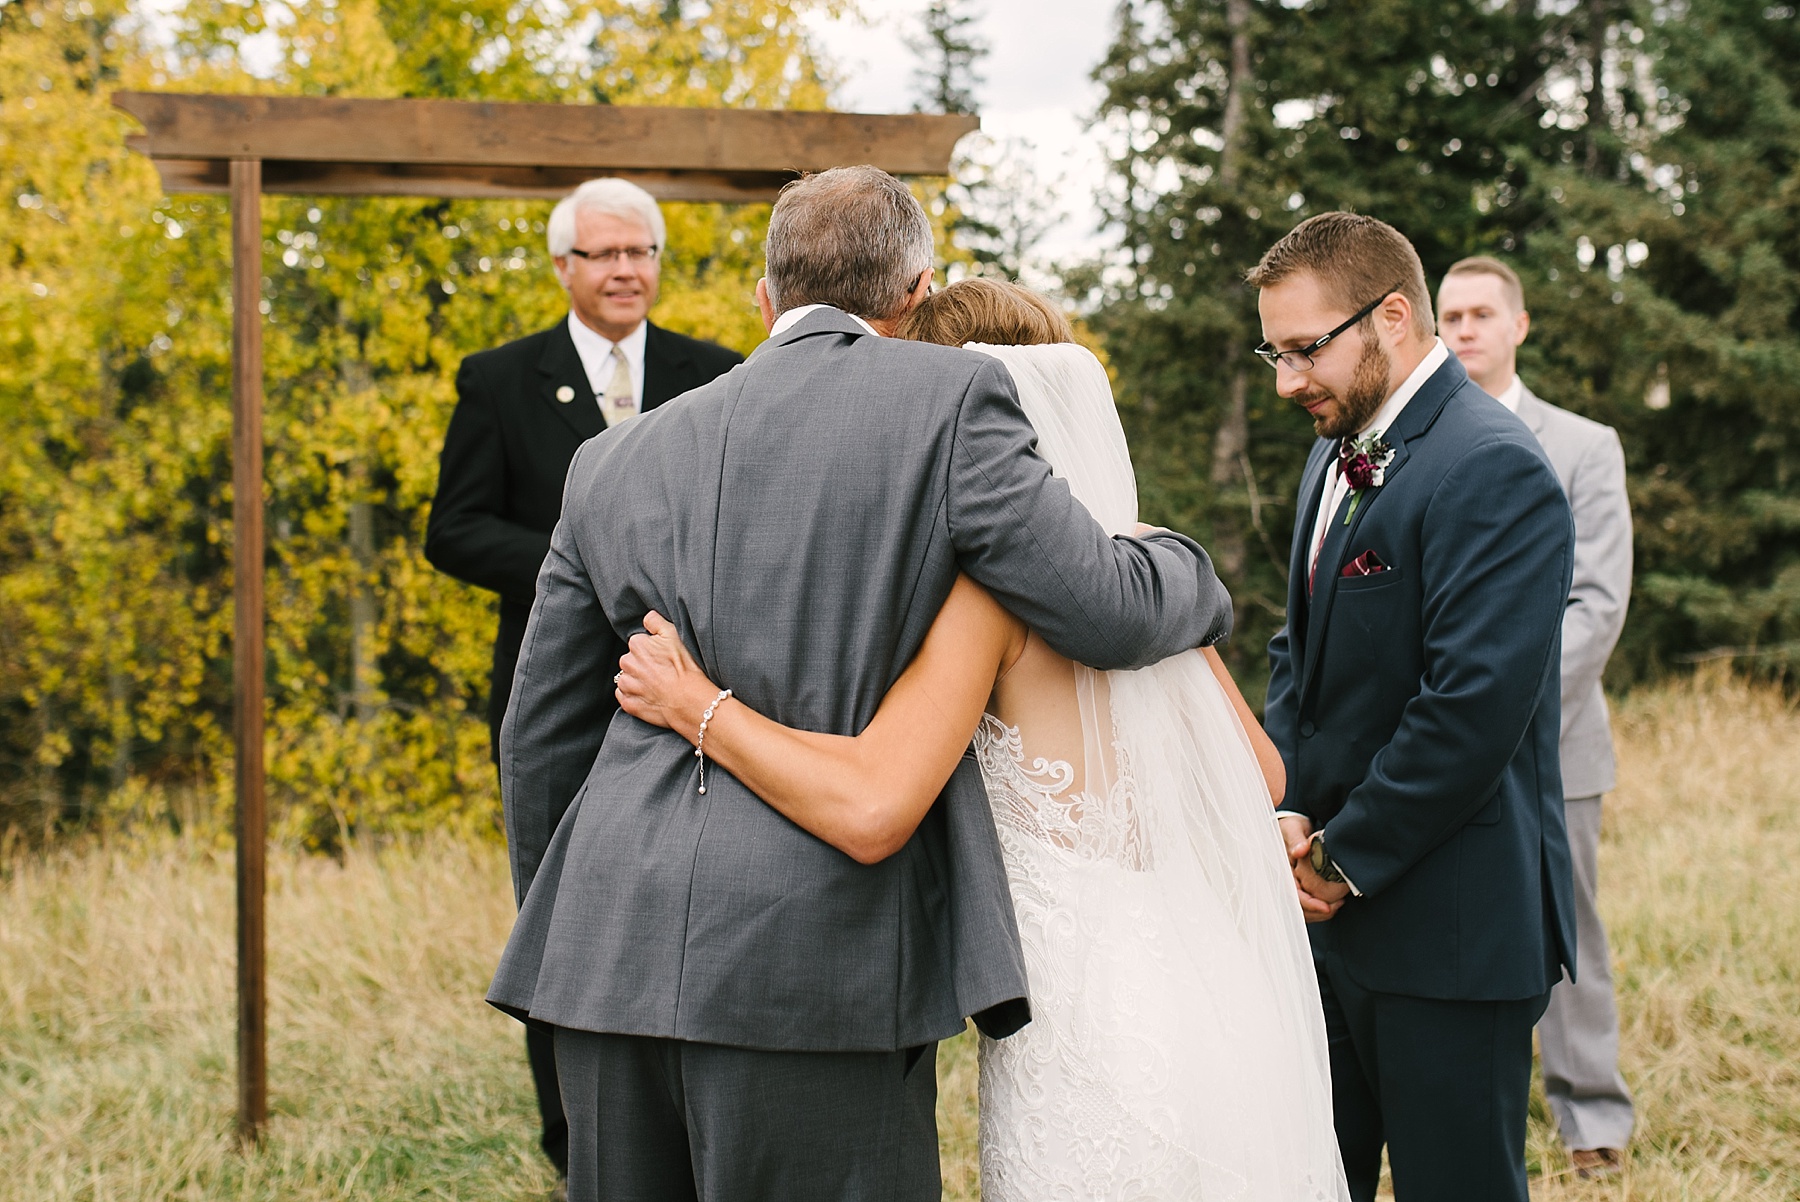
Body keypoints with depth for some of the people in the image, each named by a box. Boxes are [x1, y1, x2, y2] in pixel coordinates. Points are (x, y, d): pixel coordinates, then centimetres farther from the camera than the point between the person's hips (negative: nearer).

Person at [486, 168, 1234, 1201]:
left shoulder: (614, 462, 14)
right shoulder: (949, 398, 0)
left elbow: (542, 740, 18)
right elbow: (1104, 613, -4)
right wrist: (1187, 574, 19)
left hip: (613, 957, 5)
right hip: (812, 968, -5)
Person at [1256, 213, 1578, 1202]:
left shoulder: (1493, 471, -17)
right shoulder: (1336, 458, 14)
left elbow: (1473, 707, -23)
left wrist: (1344, 858, -14)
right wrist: (1290, 814, 1)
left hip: (1449, 931, -9)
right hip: (1331, 910, 9)